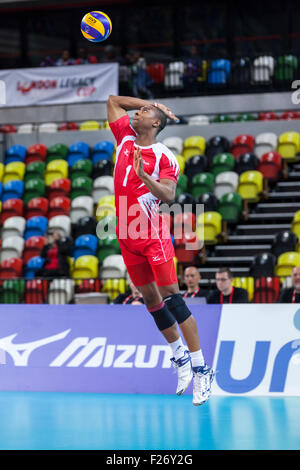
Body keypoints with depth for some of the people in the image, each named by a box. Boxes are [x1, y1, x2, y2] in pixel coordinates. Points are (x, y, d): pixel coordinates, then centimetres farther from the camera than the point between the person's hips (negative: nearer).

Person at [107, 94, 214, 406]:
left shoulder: (164, 157, -8)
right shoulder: (125, 138, 9)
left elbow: (168, 195, -20)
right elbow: (113, 100, 19)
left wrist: (144, 175, -36)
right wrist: (150, 103, 14)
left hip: (153, 233, -6)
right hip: (126, 234, 6)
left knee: (171, 297, -11)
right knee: (150, 299, 10)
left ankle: (201, 368, -10)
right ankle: (180, 358, 22)